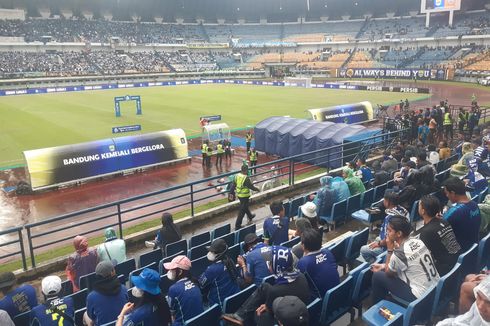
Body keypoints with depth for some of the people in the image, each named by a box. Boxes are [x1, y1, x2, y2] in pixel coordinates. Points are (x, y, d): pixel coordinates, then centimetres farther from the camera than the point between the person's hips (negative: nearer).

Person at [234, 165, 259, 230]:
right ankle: (237, 225, 5)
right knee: (242, 210, 1)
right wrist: (257, 189, 0)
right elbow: (251, 187, -18)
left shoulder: (237, 176, -4)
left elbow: (234, 185, 4)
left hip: (238, 194, 8)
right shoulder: (246, 178, -25)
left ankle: (250, 216, 55)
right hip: (244, 196, -8)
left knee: (245, 206, 30)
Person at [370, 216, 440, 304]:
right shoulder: (417, 241, -1)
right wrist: (383, 266, 20)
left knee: (378, 276, 1)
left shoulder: (399, 253, -24)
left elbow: (388, 272, -2)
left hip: (421, 297, -8)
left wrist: (390, 249, -5)